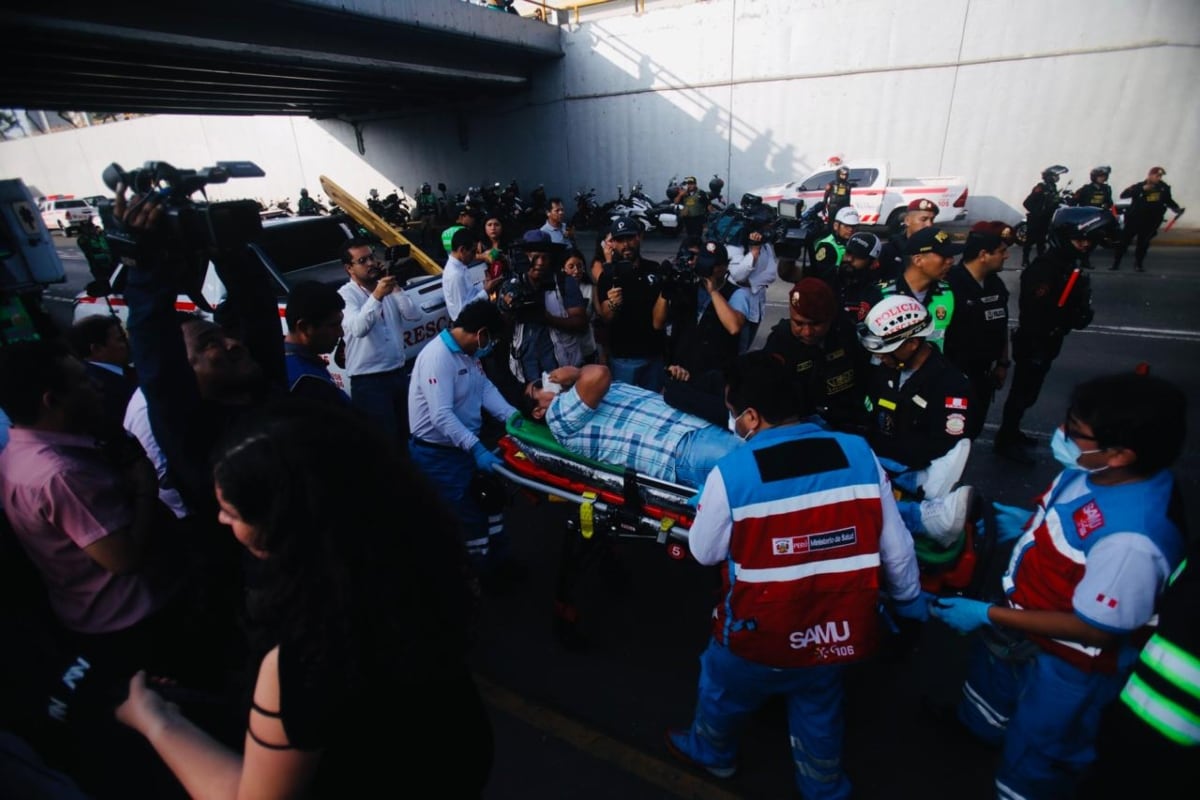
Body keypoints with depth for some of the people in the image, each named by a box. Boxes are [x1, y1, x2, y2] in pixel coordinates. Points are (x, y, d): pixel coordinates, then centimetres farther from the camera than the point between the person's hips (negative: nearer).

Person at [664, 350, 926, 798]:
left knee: (723, 692, 30)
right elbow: (896, 549, -2)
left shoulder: (730, 473, -25)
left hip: (761, 640, -2)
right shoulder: (859, 454, -14)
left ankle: (710, 752, 58)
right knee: (820, 719, 32)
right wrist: (910, 600, 17)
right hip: (840, 636, 3)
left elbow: (703, 552, -8)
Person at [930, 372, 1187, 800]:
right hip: (1023, 619, 9)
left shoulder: (1131, 538, -42)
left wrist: (989, 615, -26)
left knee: (1032, 765, 21)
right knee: (989, 671, 39)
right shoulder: (1094, 467, -18)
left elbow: (1096, 629, -29)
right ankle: (979, 723, 71)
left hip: (1067, 663, -8)